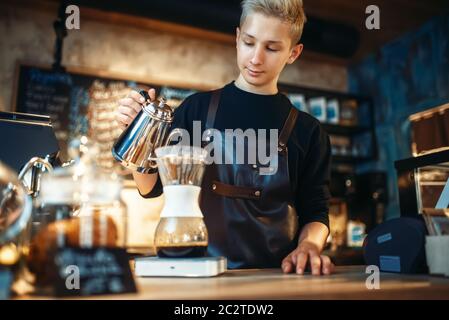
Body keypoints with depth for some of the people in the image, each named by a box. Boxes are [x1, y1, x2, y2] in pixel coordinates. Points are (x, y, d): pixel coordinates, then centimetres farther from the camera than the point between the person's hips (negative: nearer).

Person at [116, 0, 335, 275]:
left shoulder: (308, 131, 4)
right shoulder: (196, 108, 4)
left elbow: (315, 213, 6)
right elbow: (152, 188, 6)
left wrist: (308, 245, -15)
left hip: (274, 276, 3)